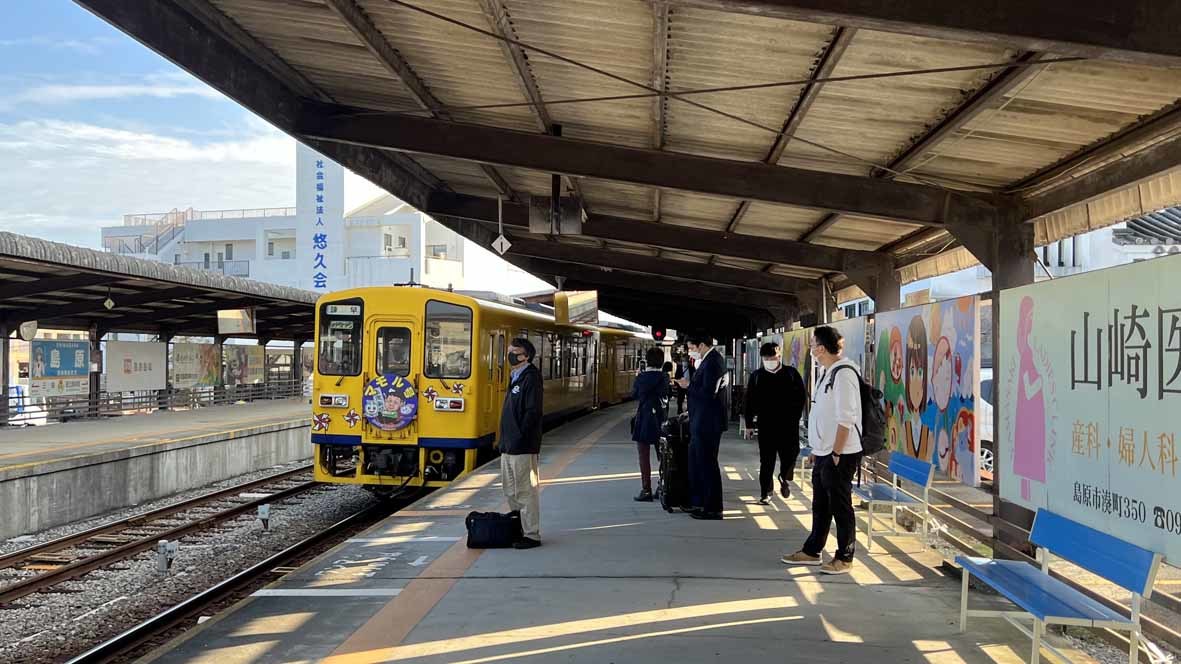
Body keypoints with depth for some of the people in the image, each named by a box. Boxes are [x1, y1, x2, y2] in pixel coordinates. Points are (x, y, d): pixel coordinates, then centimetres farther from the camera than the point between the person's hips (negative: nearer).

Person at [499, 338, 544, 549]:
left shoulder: (531, 377, -13)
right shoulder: (515, 378, 16)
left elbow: (532, 412, -20)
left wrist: (519, 438, -20)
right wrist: (505, 440, 14)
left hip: (523, 447, -10)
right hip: (509, 447, 10)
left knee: (525, 492, -3)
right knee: (511, 492, 16)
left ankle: (532, 535, 4)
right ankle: (517, 529, 27)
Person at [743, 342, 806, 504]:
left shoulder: (791, 374, 3)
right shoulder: (756, 376, 7)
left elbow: (801, 397, 6)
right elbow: (749, 401, 8)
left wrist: (795, 417, -2)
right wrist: (749, 424, 5)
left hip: (788, 426, 0)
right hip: (766, 426, 1)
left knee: (789, 456, 0)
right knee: (766, 462, 3)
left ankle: (784, 478, 31)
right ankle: (765, 494, 10)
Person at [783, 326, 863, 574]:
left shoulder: (843, 373, -17)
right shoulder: (826, 372, 13)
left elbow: (846, 419, -21)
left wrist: (836, 453, -19)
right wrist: (817, 449, 16)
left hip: (840, 454, -9)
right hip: (824, 452, 9)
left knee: (840, 506, 1)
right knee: (820, 505, 17)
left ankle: (844, 558, 11)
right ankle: (812, 551, 27)